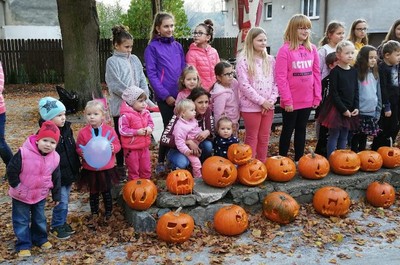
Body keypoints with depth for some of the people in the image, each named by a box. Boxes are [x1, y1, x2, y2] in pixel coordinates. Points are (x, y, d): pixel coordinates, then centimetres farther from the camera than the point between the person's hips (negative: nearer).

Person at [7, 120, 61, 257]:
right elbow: (11, 170, -17)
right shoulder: (24, 153, -25)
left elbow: (56, 178, -1)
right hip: (21, 196, -3)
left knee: (39, 219, 19)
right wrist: (16, 185, -12)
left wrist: (56, 195, 5)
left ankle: (40, 239, 39)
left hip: (40, 195, 4)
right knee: (21, 221, 8)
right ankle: (23, 245, 23)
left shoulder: (55, 157, -11)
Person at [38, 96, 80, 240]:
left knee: (65, 200, 19)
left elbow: (74, 150, 13)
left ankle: (62, 222, 36)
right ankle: (56, 227, 19)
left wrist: (77, 167, 13)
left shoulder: (67, 129, 3)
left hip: (69, 173, 7)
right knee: (61, 201, 0)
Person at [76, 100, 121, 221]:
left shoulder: (109, 130, -8)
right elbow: (78, 147, 0)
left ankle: (108, 211, 34)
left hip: (107, 168, 0)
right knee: (93, 193, 17)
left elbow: (117, 144, -1)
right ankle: (94, 212, 35)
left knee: (107, 192, 15)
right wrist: (82, 152, -21)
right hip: (90, 169, 1)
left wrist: (113, 148, -23)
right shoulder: (83, 132, -7)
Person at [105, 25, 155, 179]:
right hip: (120, 106, -5)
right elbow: (116, 85, -15)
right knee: (121, 137, 5)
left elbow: (142, 80, 10)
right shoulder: (112, 62, -6)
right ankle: (120, 167, 17)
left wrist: (144, 96, -6)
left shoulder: (134, 59, 11)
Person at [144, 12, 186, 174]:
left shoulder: (178, 46, 11)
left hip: (181, 94, 5)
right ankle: (161, 161, 14)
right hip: (165, 96, -5)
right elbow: (151, 74, -9)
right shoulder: (152, 47, -4)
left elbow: (184, 70, 14)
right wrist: (165, 95, -14)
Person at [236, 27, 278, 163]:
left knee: (264, 137, 12)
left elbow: (275, 82, 8)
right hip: (251, 106, -5)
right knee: (252, 137, 4)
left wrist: (271, 100, -6)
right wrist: (261, 101, -15)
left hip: (268, 105, 5)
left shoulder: (270, 60, 9)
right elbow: (244, 85, -14)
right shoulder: (243, 61, -8)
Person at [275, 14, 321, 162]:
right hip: (291, 101, -5)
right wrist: (287, 100, -15)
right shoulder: (285, 50, -11)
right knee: (288, 131, 7)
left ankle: (299, 160, 27)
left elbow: (316, 74, 8)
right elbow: (281, 77, -14)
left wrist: (317, 96, 4)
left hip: (307, 100, 5)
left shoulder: (312, 49, 5)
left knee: (301, 130, 15)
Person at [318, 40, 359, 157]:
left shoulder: (354, 71, 8)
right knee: (334, 135, 0)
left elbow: (356, 91, 12)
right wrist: (343, 109, -15)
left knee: (344, 137, 12)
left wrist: (356, 107, 1)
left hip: (349, 109, 6)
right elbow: (333, 93, -13)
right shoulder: (335, 71, -10)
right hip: (336, 108, -6)